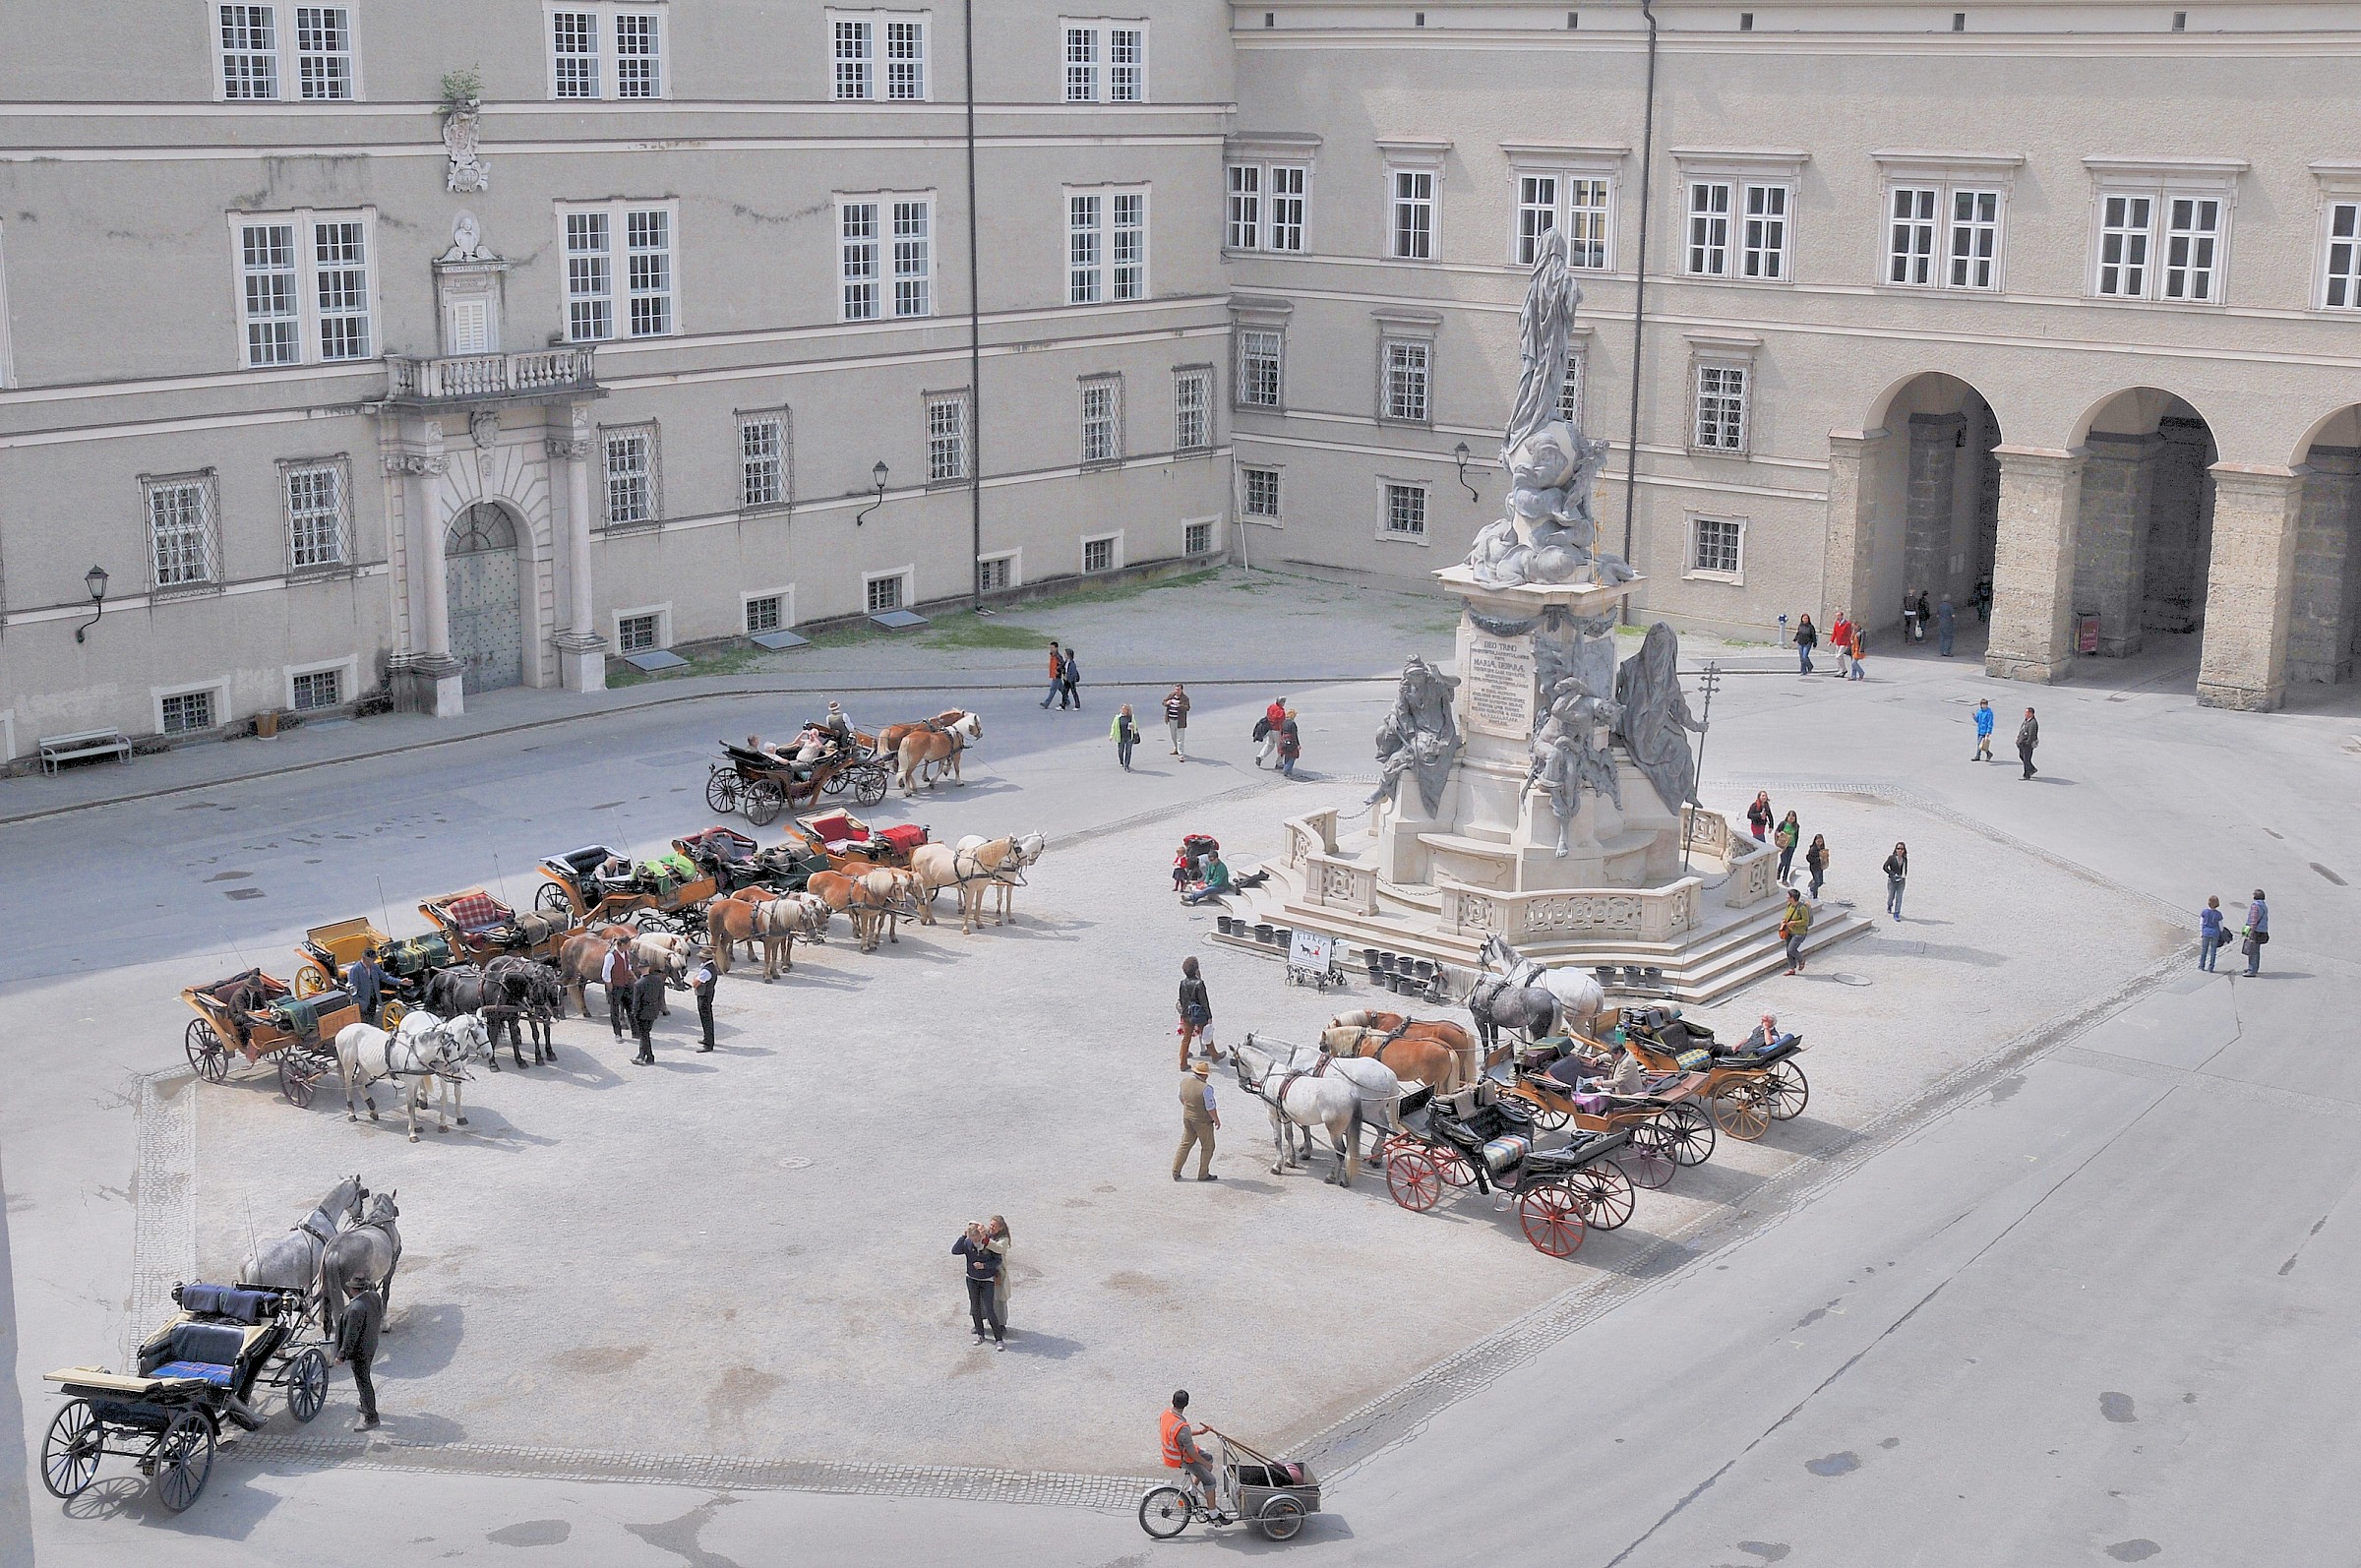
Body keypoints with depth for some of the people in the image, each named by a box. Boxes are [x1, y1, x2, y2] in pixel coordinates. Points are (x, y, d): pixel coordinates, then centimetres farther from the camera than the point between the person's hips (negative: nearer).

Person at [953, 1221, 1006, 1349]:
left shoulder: (990, 1243, -17)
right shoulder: (967, 1243, -10)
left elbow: (998, 1261, -11)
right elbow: (955, 1251, -21)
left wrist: (984, 1265, -25)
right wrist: (962, 1237, -27)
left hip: (987, 1281, -4)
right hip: (972, 1280, 4)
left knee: (989, 1310, -10)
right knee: (975, 1308, 12)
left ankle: (999, 1339, -3)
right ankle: (980, 1334, 30)